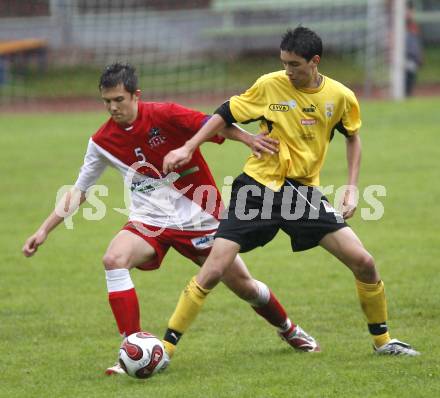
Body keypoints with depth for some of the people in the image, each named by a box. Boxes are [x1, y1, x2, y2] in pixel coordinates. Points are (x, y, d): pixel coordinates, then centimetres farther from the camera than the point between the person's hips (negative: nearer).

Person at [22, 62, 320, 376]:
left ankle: (288, 329, 38)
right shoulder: (103, 141, -3)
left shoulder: (164, 115, -15)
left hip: (200, 217, -2)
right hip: (150, 220, 2)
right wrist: (45, 230, 3)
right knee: (114, 259, -29)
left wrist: (249, 139, -39)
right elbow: (79, 191, 7)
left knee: (243, 285, 6)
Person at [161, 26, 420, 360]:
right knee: (213, 272, -12)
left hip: (304, 192, 2)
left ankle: (382, 340, 15)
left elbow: (353, 137, 16)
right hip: (258, 188, -2)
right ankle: (166, 347, -3)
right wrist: (187, 149, -5)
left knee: (363, 262, -6)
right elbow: (226, 115, 2)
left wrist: (352, 188, 8)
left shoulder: (340, 97, -3)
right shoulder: (270, 86, -9)